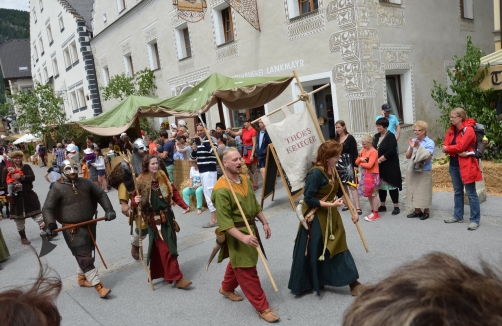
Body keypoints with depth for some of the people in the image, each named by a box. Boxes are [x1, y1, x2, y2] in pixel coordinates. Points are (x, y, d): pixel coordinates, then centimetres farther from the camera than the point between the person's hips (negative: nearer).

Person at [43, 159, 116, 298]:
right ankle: (99, 286, -5)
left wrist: (109, 210, -1)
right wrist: (51, 224, -23)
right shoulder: (57, 188, -9)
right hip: (72, 229, -6)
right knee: (85, 258, -7)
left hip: (89, 225, 6)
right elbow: (47, 209, -9)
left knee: (85, 254, 20)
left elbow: (101, 195, 9)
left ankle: (81, 278, 41)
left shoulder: (85, 182, 3)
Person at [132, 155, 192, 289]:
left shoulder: (162, 177, 4)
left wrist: (184, 205, 4)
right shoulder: (141, 181, -11)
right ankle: (177, 278, -2)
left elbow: (173, 193, 10)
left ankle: (158, 273, 31)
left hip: (167, 215, 6)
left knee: (159, 247, 16)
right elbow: (135, 199, -7)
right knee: (166, 249, -6)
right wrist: (135, 201, -31)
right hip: (155, 218, -6)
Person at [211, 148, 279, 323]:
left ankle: (226, 288, 50)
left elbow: (255, 204, 14)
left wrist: (264, 223, 11)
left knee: (238, 264, 26)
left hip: (250, 228, 8)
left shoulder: (245, 180, 2)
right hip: (236, 234, -8)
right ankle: (262, 307, 14)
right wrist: (243, 237, -31)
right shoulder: (221, 190, -24)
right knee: (247, 271, 1)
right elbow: (224, 221, -25)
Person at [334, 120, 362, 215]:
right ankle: (347, 204, 21)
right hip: (339, 165, 6)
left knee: (352, 185, -11)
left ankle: (358, 207, -10)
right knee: (343, 185, 10)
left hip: (348, 164, -6)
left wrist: (355, 165, -13)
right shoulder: (336, 139, 9)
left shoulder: (350, 138, -6)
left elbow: (354, 153, -8)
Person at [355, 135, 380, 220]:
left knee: (373, 195, -2)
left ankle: (375, 213, 6)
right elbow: (356, 162, 10)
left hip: (372, 175, -8)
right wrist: (360, 158, -11)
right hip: (365, 175, 8)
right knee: (368, 194, 12)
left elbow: (369, 165, -23)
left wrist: (361, 163, -7)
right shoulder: (363, 150, 9)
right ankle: (373, 211, 22)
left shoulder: (373, 152, -15)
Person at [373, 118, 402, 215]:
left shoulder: (390, 136, -11)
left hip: (390, 166, -7)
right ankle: (382, 205, 23)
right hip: (379, 166, 7)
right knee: (381, 185, 12)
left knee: (391, 185, -2)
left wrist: (380, 160, -18)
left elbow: (391, 151, -19)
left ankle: (396, 207, 8)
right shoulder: (376, 136, 11)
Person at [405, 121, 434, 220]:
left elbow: (428, 157, -19)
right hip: (412, 171, 5)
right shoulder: (413, 141, 1)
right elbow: (407, 156, 1)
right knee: (414, 191, 12)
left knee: (424, 192, 4)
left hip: (424, 172, -5)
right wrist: (411, 147, -16)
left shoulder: (430, 142, -10)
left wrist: (419, 146, -22)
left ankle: (426, 211, 20)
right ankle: (417, 210, 25)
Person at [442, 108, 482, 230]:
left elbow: (460, 147, -22)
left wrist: (447, 149, -6)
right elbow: (445, 146, 0)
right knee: (457, 192, 17)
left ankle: (475, 220, 9)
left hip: (466, 166, -8)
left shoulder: (468, 130, -14)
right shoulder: (451, 130, 9)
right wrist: (457, 152, -16)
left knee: (471, 193, 0)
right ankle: (458, 216, 29)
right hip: (454, 165, 8)